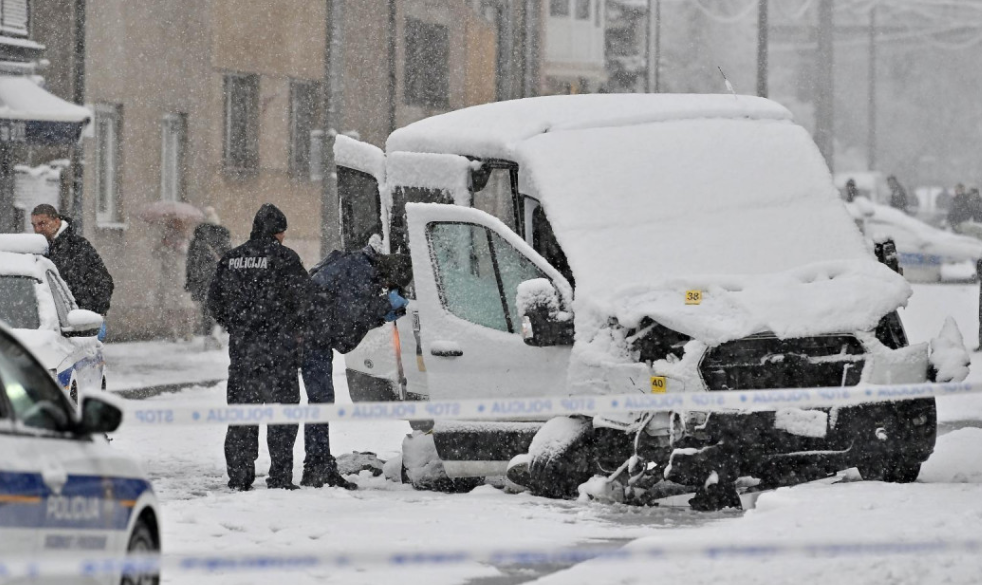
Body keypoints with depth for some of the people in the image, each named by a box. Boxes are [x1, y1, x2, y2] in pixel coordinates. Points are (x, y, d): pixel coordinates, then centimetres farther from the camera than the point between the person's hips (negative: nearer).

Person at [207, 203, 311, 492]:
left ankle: (239, 476, 10)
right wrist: (294, 330, 4)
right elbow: (302, 299, -10)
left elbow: (215, 301, 11)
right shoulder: (284, 258, -8)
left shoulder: (231, 259, 9)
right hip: (277, 348, -5)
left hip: (241, 346, 5)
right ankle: (280, 476, -4)